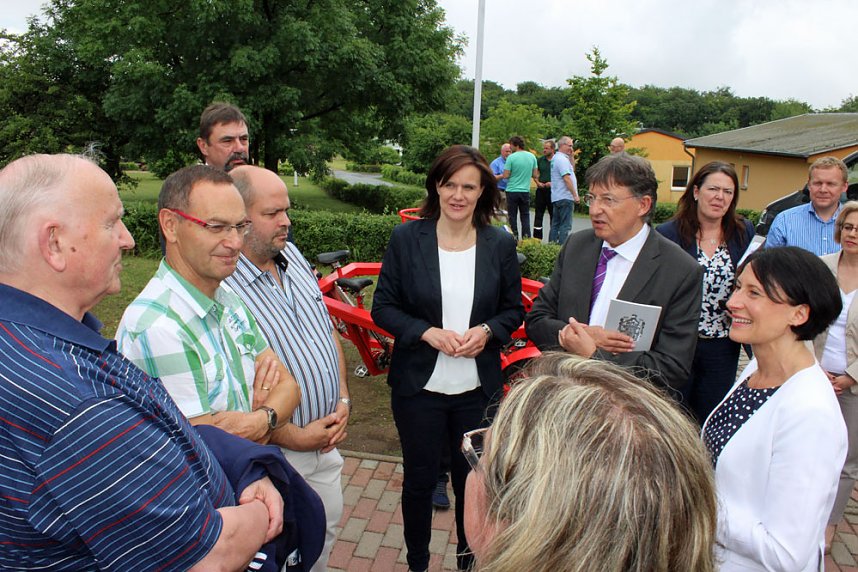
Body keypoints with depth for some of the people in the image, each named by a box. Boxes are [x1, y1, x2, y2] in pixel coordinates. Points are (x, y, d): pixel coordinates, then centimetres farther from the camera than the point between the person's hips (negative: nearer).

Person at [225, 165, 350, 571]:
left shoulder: (292, 256, 1)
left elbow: (328, 330, 9)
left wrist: (343, 398, 0)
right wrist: (293, 436, -17)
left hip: (324, 440, 7)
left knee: (326, 531, 24)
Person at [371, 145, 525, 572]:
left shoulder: (500, 245, -2)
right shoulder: (406, 238, -7)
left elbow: (513, 310, 6)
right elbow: (383, 307, -4)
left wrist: (486, 331, -15)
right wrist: (427, 332, -19)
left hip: (478, 387, 2)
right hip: (418, 385, -1)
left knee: (471, 477, 18)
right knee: (419, 478, 14)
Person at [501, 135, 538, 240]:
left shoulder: (511, 157, -12)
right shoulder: (532, 156, 3)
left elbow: (506, 175, -13)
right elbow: (535, 175, 6)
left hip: (512, 191, -4)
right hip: (525, 191, 4)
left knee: (512, 216, 6)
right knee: (525, 216, 11)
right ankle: (526, 238, 8)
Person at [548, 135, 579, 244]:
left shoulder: (555, 158, 17)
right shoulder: (562, 159, -14)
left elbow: (572, 170, 25)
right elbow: (567, 178, -20)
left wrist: (571, 157, 13)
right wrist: (575, 195, -17)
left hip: (556, 197, 10)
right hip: (565, 198, -10)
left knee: (555, 224, 12)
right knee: (565, 225, -8)